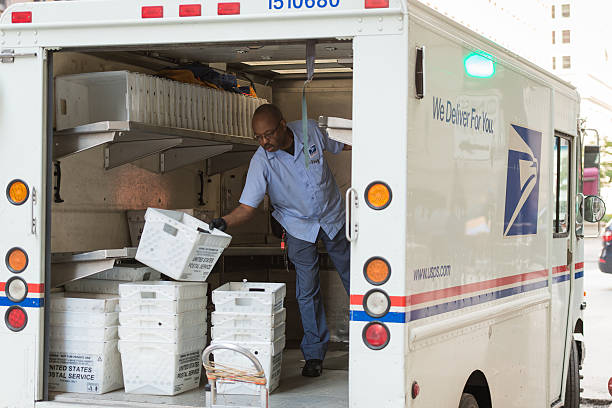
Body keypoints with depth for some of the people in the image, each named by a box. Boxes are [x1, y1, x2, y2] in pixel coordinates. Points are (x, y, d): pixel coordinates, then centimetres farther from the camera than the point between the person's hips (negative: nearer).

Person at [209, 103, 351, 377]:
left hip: (333, 218, 2)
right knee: (307, 291, -2)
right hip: (300, 227, -2)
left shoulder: (309, 131, -18)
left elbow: (338, 146, 4)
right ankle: (314, 354, 12)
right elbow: (248, 206, -26)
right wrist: (223, 222, -43)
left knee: (352, 279, 12)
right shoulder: (262, 161, -23)